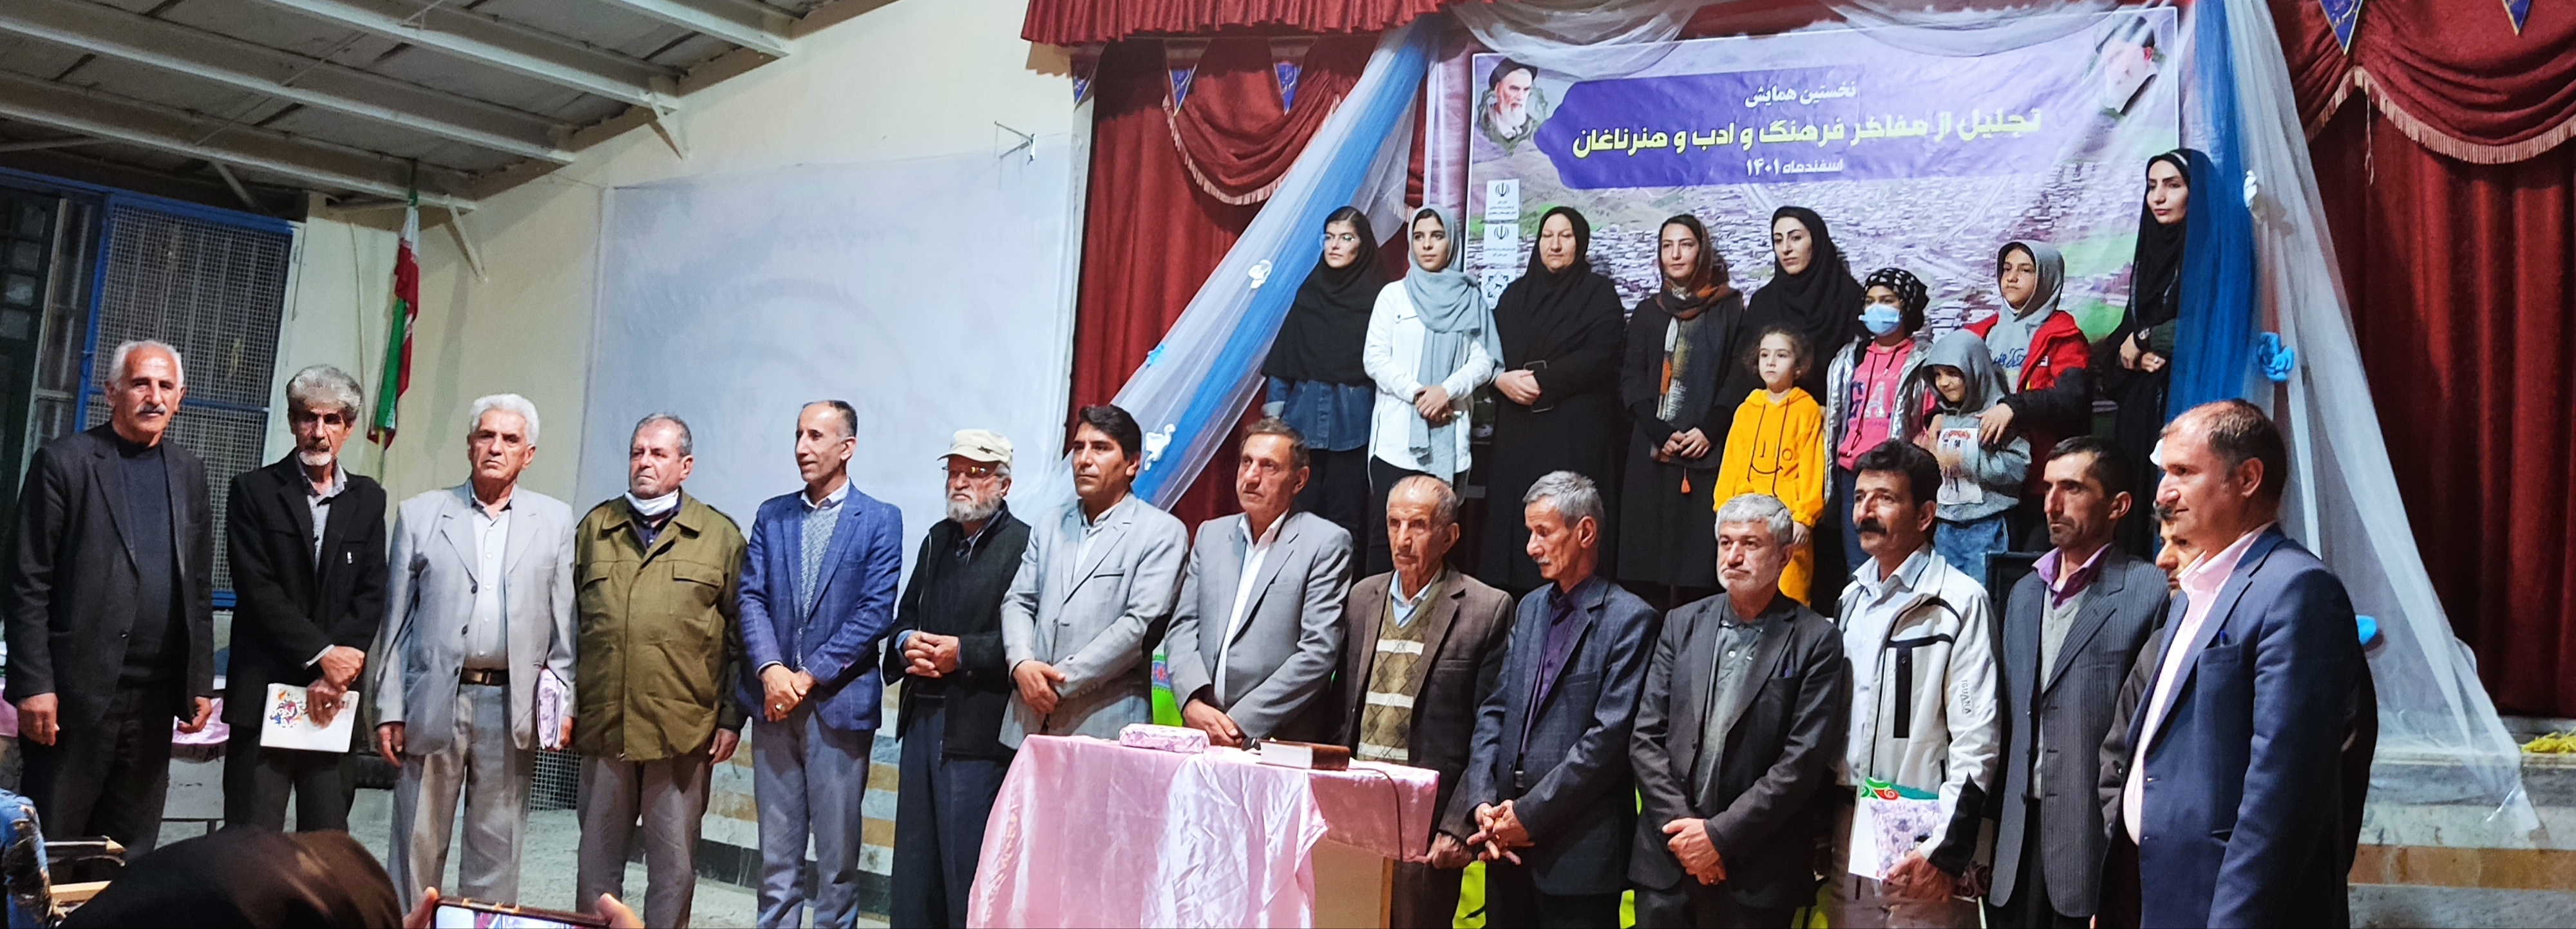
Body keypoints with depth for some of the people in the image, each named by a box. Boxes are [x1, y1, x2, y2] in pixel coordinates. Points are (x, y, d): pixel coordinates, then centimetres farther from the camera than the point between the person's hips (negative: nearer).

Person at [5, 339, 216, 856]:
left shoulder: (188, 473, 12)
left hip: (155, 697, 5)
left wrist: (200, 682, 9)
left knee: (132, 852, 9)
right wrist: (33, 684, -12)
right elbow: (27, 584, -6)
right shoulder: (64, 462, -2)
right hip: (76, 692, -4)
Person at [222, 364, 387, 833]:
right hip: (263, 690, -2)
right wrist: (322, 654, -12)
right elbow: (258, 590, -6)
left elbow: (371, 597, 4)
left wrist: (333, 677, -7)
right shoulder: (254, 491, 3)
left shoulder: (367, 500, 10)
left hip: (332, 693, 2)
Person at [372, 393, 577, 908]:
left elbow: (566, 621, 5)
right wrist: (390, 710, 1)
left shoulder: (555, 521, 7)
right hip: (433, 704, 0)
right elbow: (396, 621, 6)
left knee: (497, 851, 6)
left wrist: (565, 702, -2)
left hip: (512, 706, 0)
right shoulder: (420, 514, 7)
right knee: (417, 845, 5)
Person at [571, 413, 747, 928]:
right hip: (602, 726, 2)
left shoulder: (720, 536, 4)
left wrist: (732, 718, -2)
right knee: (597, 856, 11)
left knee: (674, 865, 5)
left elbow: (739, 635, 3)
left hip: (684, 732, -2)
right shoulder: (595, 528, 11)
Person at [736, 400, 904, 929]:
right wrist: (770, 670, -12)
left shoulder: (879, 520, 0)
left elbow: (875, 613, -7)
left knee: (838, 852, 2)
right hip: (775, 700, 3)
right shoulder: (772, 515, 12)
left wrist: (809, 676, -12)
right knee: (776, 849, 8)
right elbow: (752, 598, 4)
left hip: (839, 702, -3)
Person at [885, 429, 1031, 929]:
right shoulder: (938, 538, 17)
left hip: (977, 729, -8)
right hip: (923, 715, 8)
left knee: (966, 860, -4)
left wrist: (962, 652, -18)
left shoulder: (1024, 544, -8)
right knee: (914, 855, 13)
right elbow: (906, 615, 21)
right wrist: (907, 642, 0)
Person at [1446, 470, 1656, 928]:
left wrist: (1531, 814, -14)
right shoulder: (1531, 608, 14)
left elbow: (1610, 737, -15)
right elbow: (1494, 710, 11)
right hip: (1507, 840, 6)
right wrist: (1482, 801, -3)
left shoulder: (1630, 619, -8)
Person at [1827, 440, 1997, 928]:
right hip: (1846, 832, 6)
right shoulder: (1851, 598, 12)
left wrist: (1945, 849, -16)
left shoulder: (1959, 602, -10)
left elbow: (1977, 741, -14)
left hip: (1921, 843, -6)